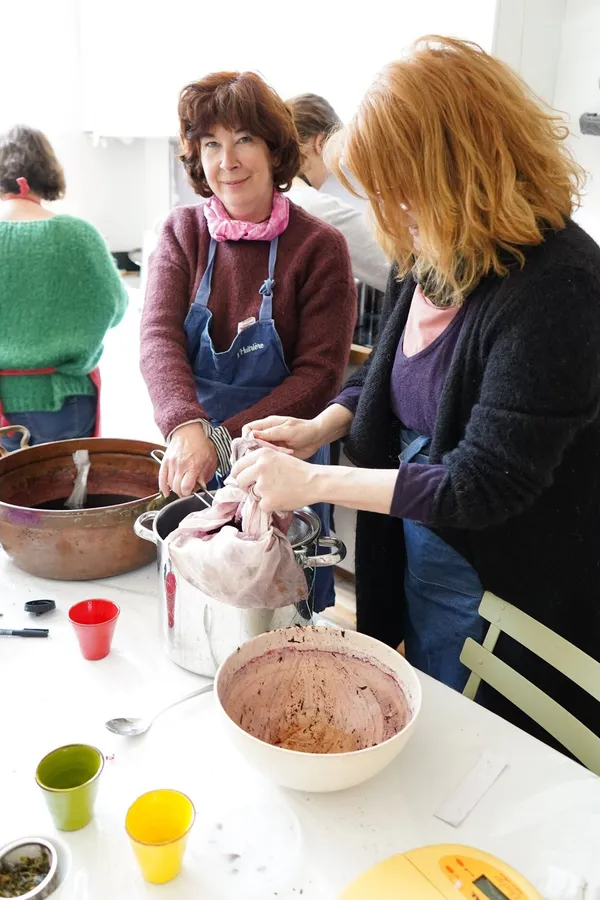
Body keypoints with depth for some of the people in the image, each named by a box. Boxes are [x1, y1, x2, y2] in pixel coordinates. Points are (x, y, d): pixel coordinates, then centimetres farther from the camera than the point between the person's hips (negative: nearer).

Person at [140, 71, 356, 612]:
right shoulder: (184, 234, 0)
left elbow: (319, 375, -14)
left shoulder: (319, 247, -10)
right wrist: (186, 426, -32)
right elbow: (159, 338, -14)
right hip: (188, 465, 3)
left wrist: (222, 439, -24)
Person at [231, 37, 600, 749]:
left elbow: (484, 483, -28)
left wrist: (314, 482, -25)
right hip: (412, 552, 8)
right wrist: (319, 428, -3)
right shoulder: (427, 257, -2)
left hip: (500, 595, -7)